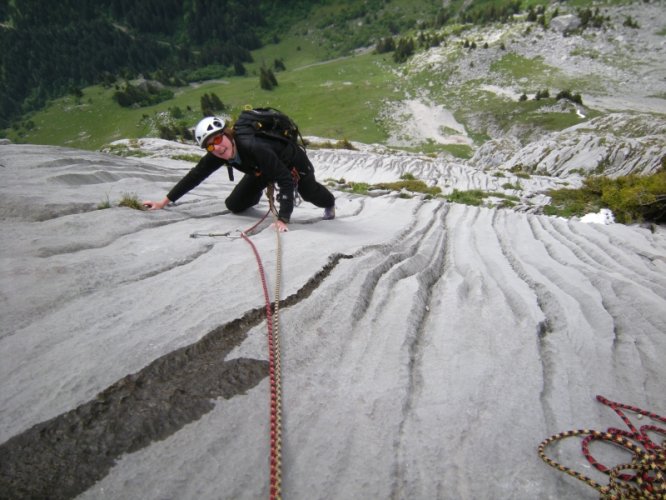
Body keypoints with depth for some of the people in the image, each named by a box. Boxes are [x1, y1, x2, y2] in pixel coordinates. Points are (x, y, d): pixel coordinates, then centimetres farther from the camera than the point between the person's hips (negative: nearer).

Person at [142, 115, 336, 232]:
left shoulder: (253, 147, -45)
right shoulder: (217, 154, -26)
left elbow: (286, 180, -46)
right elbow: (195, 175, -15)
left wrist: (283, 219, -52)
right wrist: (164, 202, -15)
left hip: (292, 162, -5)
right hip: (262, 171, 5)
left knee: (310, 194, 14)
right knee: (233, 205, 0)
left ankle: (330, 204, 52)